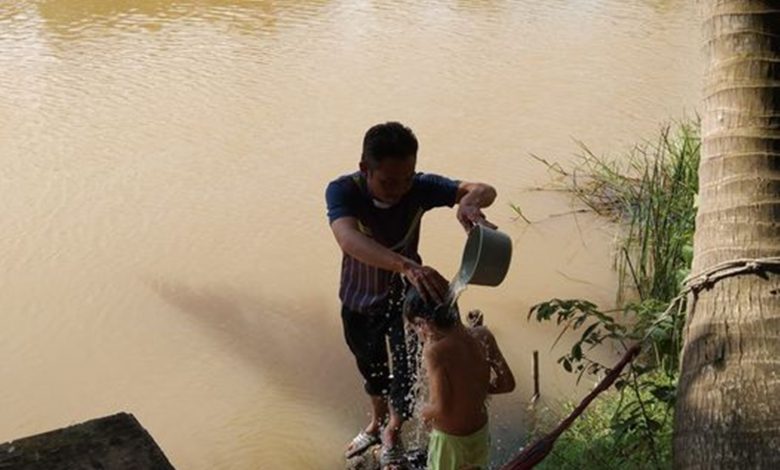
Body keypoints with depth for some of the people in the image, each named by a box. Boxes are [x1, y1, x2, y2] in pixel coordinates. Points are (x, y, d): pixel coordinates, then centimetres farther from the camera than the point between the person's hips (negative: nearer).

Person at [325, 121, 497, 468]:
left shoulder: (419, 187, -27)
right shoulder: (342, 191, -32)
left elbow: (485, 190, -27)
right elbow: (349, 240, -51)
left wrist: (470, 200, -53)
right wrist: (407, 266, -67)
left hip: (404, 296, 0)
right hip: (358, 302, 1)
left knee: (408, 372, -2)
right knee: (372, 369, 23)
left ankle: (392, 432, 33)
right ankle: (376, 424, 56)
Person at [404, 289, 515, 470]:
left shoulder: (435, 351, -29)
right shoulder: (483, 335, -12)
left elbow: (441, 408, -31)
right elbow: (507, 383, -6)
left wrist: (425, 412, -10)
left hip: (450, 440, -5)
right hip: (481, 431, 5)